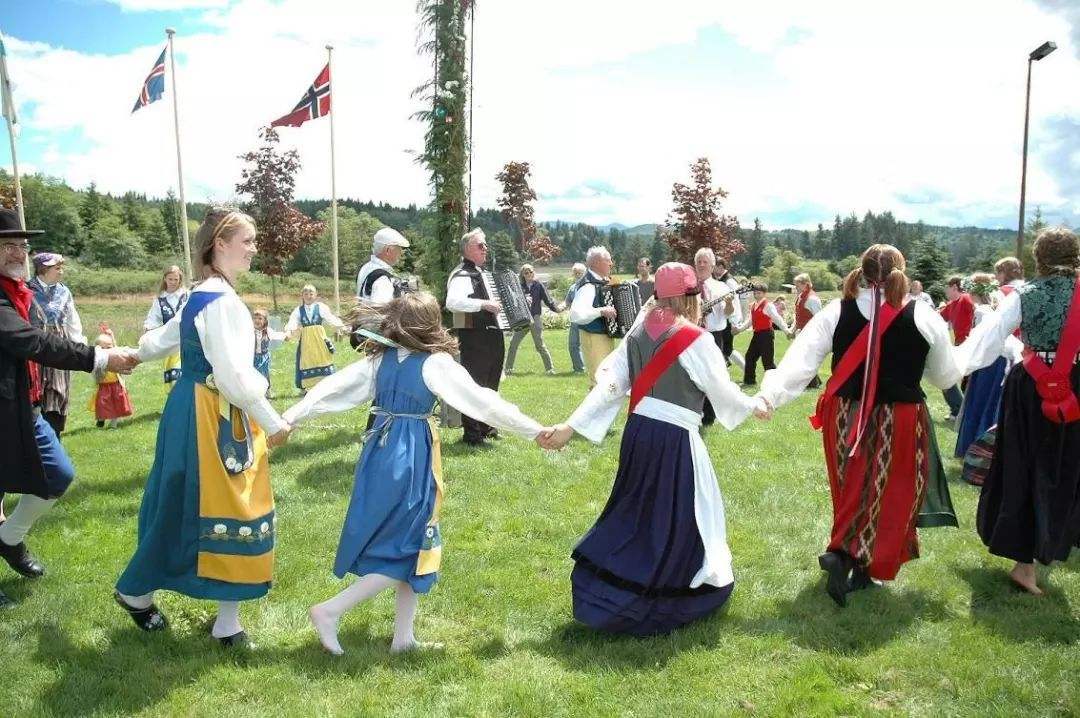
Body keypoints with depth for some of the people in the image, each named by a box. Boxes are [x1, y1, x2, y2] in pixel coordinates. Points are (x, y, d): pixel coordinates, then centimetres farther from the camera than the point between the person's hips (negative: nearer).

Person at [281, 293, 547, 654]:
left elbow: (333, 388, 4)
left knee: (407, 544, 16)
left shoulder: (378, 358, 5)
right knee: (410, 548, 5)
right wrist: (534, 429, -7)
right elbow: (481, 400, -12)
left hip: (378, 452, 7)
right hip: (411, 458, -6)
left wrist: (288, 418, 11)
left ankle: (403, 635, 20)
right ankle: (330, 610, 0)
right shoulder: (437, 363, -10)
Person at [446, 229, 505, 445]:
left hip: (491, 335, 10)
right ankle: (471, 434, 4)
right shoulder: (462, 275, -14)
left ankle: (485, 427, 34)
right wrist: (484, 304, -33)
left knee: (490, 383, 19)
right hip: (473, 338, -10)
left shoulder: (482, 272, 17)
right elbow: (453, 302, -32)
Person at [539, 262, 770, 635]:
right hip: (674, 437, -6)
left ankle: (602, 591, 24)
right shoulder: (696, 340, -11)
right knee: (680, 516, 8)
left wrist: (572, 426, 0)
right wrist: (754, 406, 17)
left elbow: (609, 382, 0)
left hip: (638, 430, 6)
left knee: (636, 511, 19)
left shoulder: (639, 332, 5)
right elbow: (722, 389, -4)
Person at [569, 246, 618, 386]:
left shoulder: (602, 282, 8)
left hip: (606, 336, 10)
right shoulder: (588, 286, -22)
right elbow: (576, 315, -36)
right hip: (594, 339, -10)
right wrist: (602, 311, -33)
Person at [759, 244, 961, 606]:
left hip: (847, 418, 2)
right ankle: (863, 565, 5)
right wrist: (962, 360, 24)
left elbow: (801, 359, -15)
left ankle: (844, 555, 15)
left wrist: (771, 394, -16)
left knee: (853, 493, 21)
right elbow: (947, 375, 3)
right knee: (888, 497, 12)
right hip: (900, 422, -2)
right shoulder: (923, 316, -8)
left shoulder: (836, 312, -7)